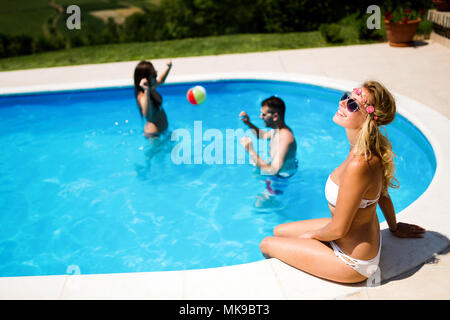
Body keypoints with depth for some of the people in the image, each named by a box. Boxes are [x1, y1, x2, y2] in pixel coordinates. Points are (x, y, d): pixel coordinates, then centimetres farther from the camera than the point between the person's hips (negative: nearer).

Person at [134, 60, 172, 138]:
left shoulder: (151, 88, -3)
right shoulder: (142, 96, -31)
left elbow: (160, 81, 24)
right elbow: (147, 116, -52)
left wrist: (168, 68, 12)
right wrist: (146, 91, -58)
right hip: (154, 134, -10)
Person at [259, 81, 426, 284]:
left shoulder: (359, 164, -36)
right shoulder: (370, 150, -8)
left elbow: (338, 229, -26)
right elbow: (383, 194, 8)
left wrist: (311, 235, -5)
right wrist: (394, 228, 25)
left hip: (352, 263, -8)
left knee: (266, 245, 7)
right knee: (278, 231, 22)